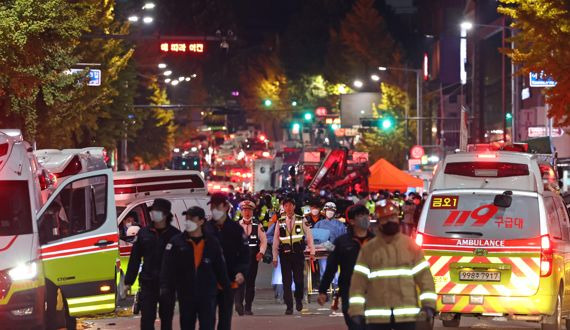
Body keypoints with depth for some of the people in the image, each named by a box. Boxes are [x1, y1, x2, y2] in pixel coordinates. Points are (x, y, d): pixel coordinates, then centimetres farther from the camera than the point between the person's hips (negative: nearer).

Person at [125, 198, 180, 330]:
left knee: (166, 317, 10)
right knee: (147, 318, -3)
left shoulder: (175, 234, -2)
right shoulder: (144, 233, 4)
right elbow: (134, 258, 7)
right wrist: (128, 281, 5)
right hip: (148, 283, 1)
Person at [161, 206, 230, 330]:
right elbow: (167, 267, -8)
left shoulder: (212, 243, 2)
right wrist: (166, 288, -18)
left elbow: (220, 267, 7)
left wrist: (226, 287, 5)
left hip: (208, 295, 0)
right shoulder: (176, 242, -2)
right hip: (186, 295, 0)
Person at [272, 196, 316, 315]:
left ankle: (299, 300, 22)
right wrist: (275, 258, 5)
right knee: (286, 281, 0)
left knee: (299, 280, -4)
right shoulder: (280, 222, 6)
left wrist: (312, 252, 0)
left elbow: (309, 236, 6)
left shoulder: (302, 221, 4)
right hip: (285, 255, 1)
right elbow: (275, 241, 8)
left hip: (298, 254, -1)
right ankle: (289, 307, 4)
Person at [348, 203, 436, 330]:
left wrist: (428, 304, -6)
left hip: (407, 314, 0)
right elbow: (359, 280, 1)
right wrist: (356, 310, -5)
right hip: (377, 315, 0)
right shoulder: (368, 248, 3)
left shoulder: (411, 245, 4)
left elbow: (423, 275, 3)